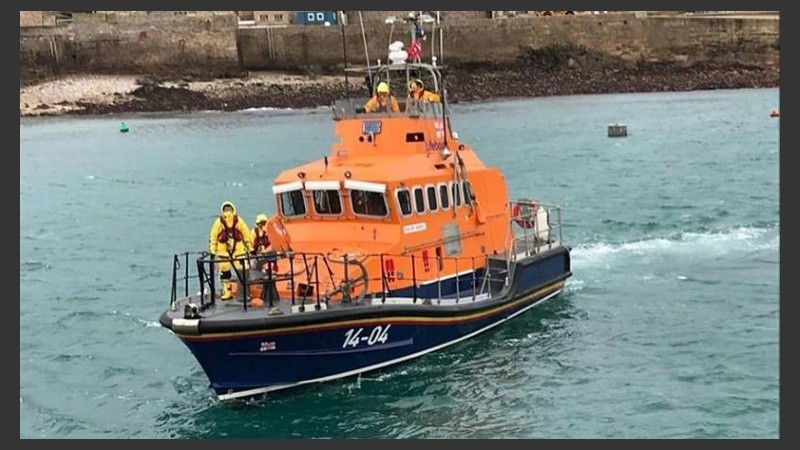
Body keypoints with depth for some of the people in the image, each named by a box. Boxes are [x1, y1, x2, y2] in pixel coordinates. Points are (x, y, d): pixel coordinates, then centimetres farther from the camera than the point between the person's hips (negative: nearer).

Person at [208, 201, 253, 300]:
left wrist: (250, 248, 6)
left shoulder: (239, 221, -3)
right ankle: (227, 292, 14)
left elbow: (247, 235, 5)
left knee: (242, 270, -4)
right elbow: (213, 237, 0)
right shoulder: (218, 222, -6)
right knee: (224, 271, 4)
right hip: (223, 251, 0)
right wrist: (212, 251, -1)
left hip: (238, 250, 0)